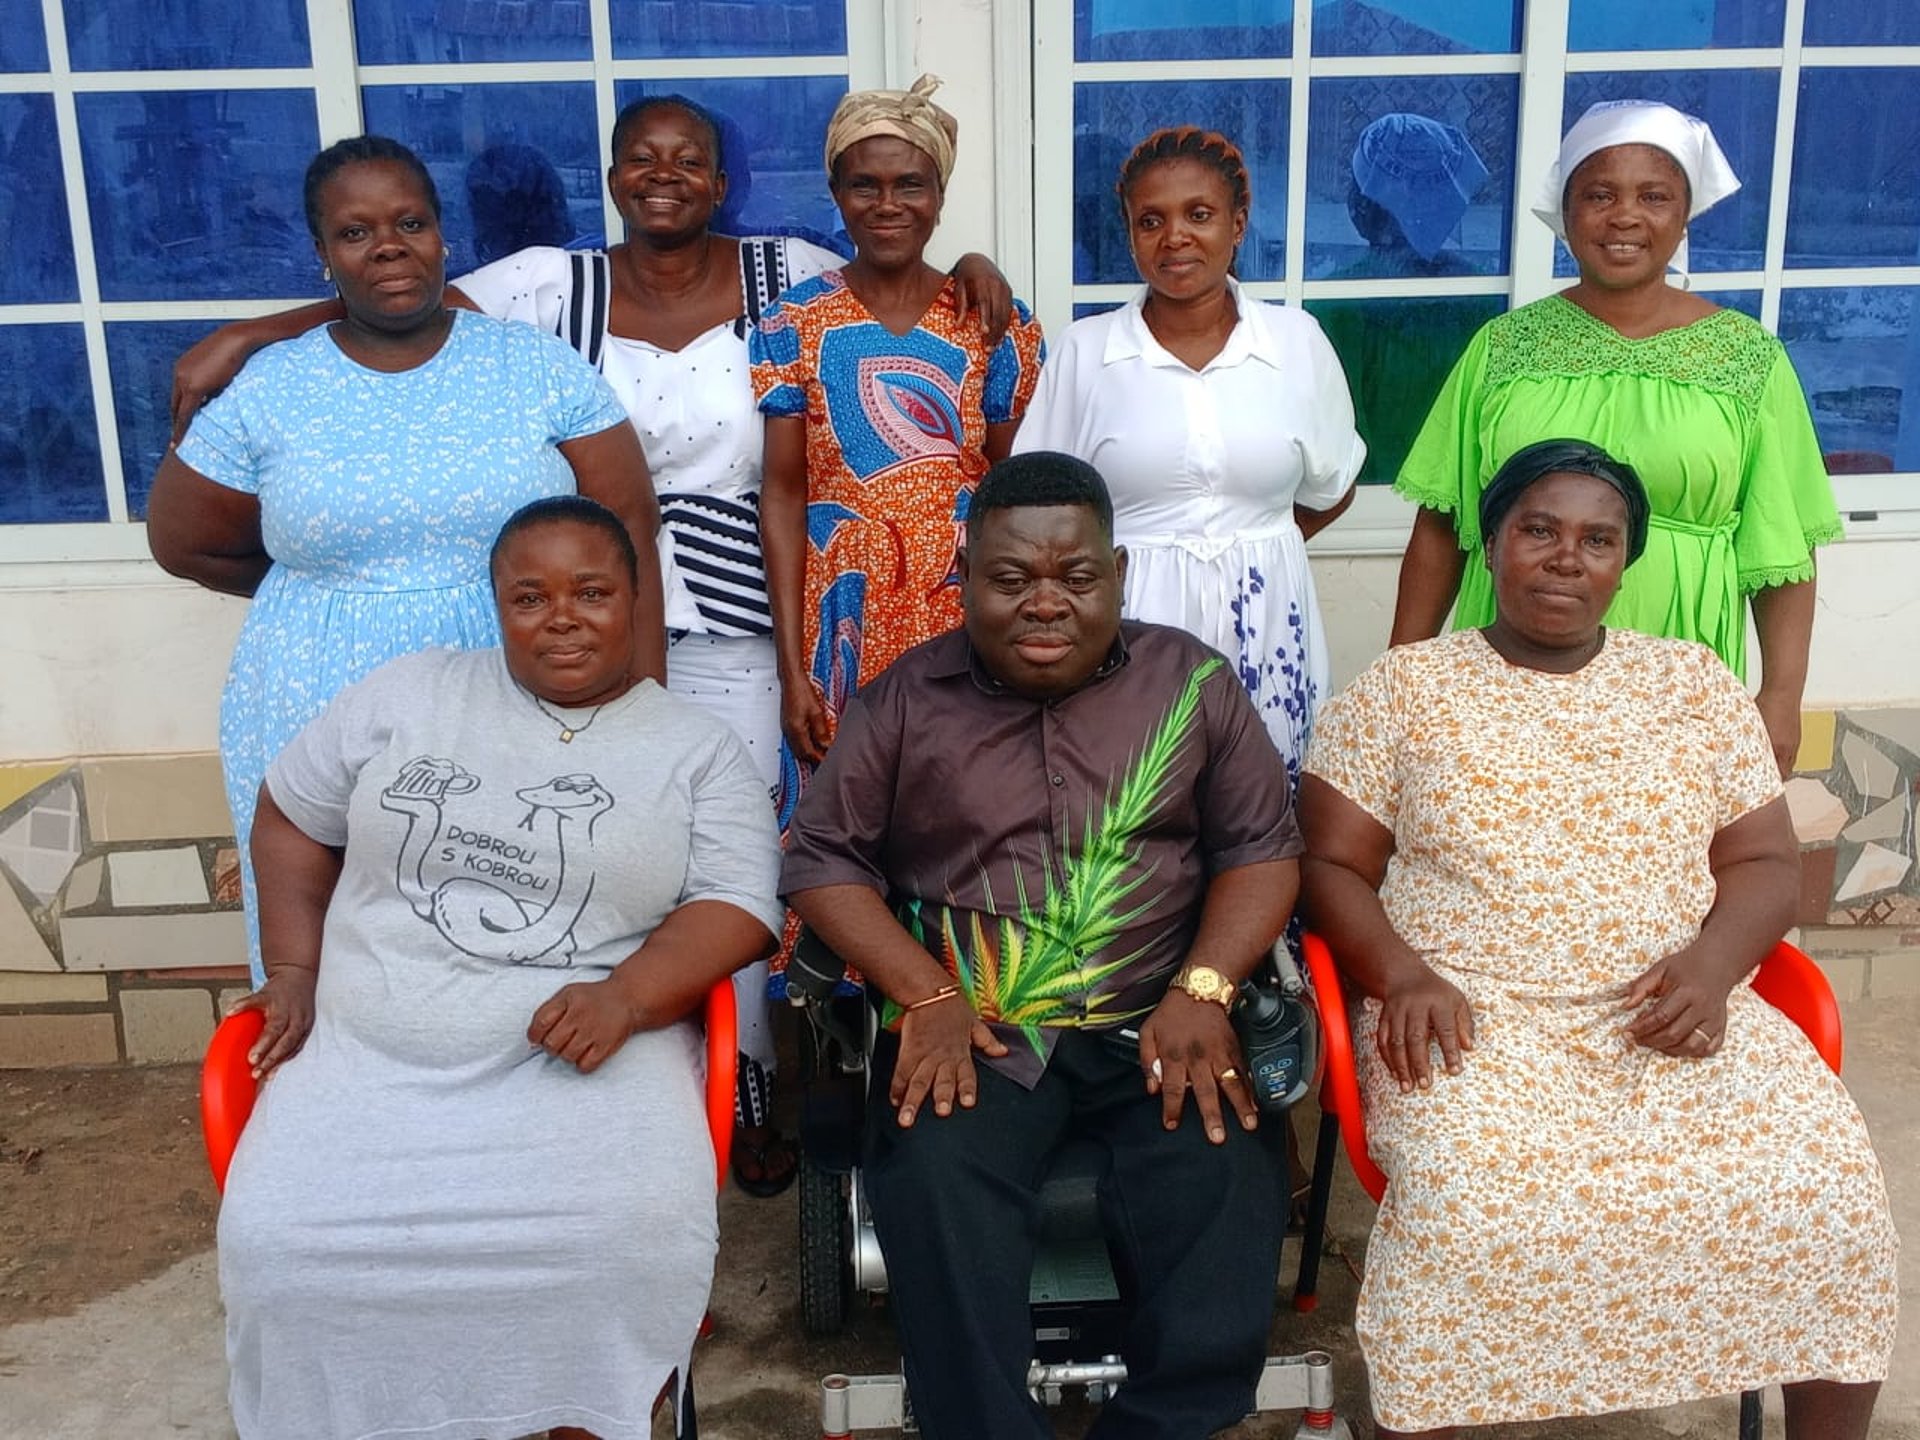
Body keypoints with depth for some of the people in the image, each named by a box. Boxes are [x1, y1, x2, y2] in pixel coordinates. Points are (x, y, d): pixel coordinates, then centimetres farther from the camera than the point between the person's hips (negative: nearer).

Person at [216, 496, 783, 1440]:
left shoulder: (697, 750, 7)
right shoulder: (407, 694, 12)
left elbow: (737, 903, -1)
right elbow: (289, 821, 20)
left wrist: (625, 996, -19)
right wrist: (295, 970, 8)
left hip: (591, 1049, -2)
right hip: (370, 1055, 2)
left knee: (635, 1237, -30)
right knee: (278, 1247, -23)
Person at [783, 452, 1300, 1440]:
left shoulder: (1192, 681, 9)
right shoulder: (904, 699, 8)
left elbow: (1262, 846, 7)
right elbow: (823, 859, 5)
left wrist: (1200, 993, -9)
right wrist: (927, 997, -9)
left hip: (1156, 1026, 1)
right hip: (969, 1032, 0)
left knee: (1227, 1192, -25)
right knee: (937, 1190, -29)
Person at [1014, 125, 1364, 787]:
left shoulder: (1298, 340, 3)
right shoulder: (1084, 350, -1)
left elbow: (1330, 492, 14)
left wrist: (1248, 548, 7)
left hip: (1263, 623, 2)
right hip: (1129, 620, -1)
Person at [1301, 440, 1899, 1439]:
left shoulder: (1696, 684, 15)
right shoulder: (1397, 691, 7)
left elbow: (1765, 860, 12)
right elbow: (1331, 867, 3)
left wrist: (1713, 961, -9)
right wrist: (1401, 974, -16)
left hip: (1675, 1016, 3)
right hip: (1474, 1019, -3)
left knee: (1824, 1191, -21)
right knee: (1473, 1205, -32)